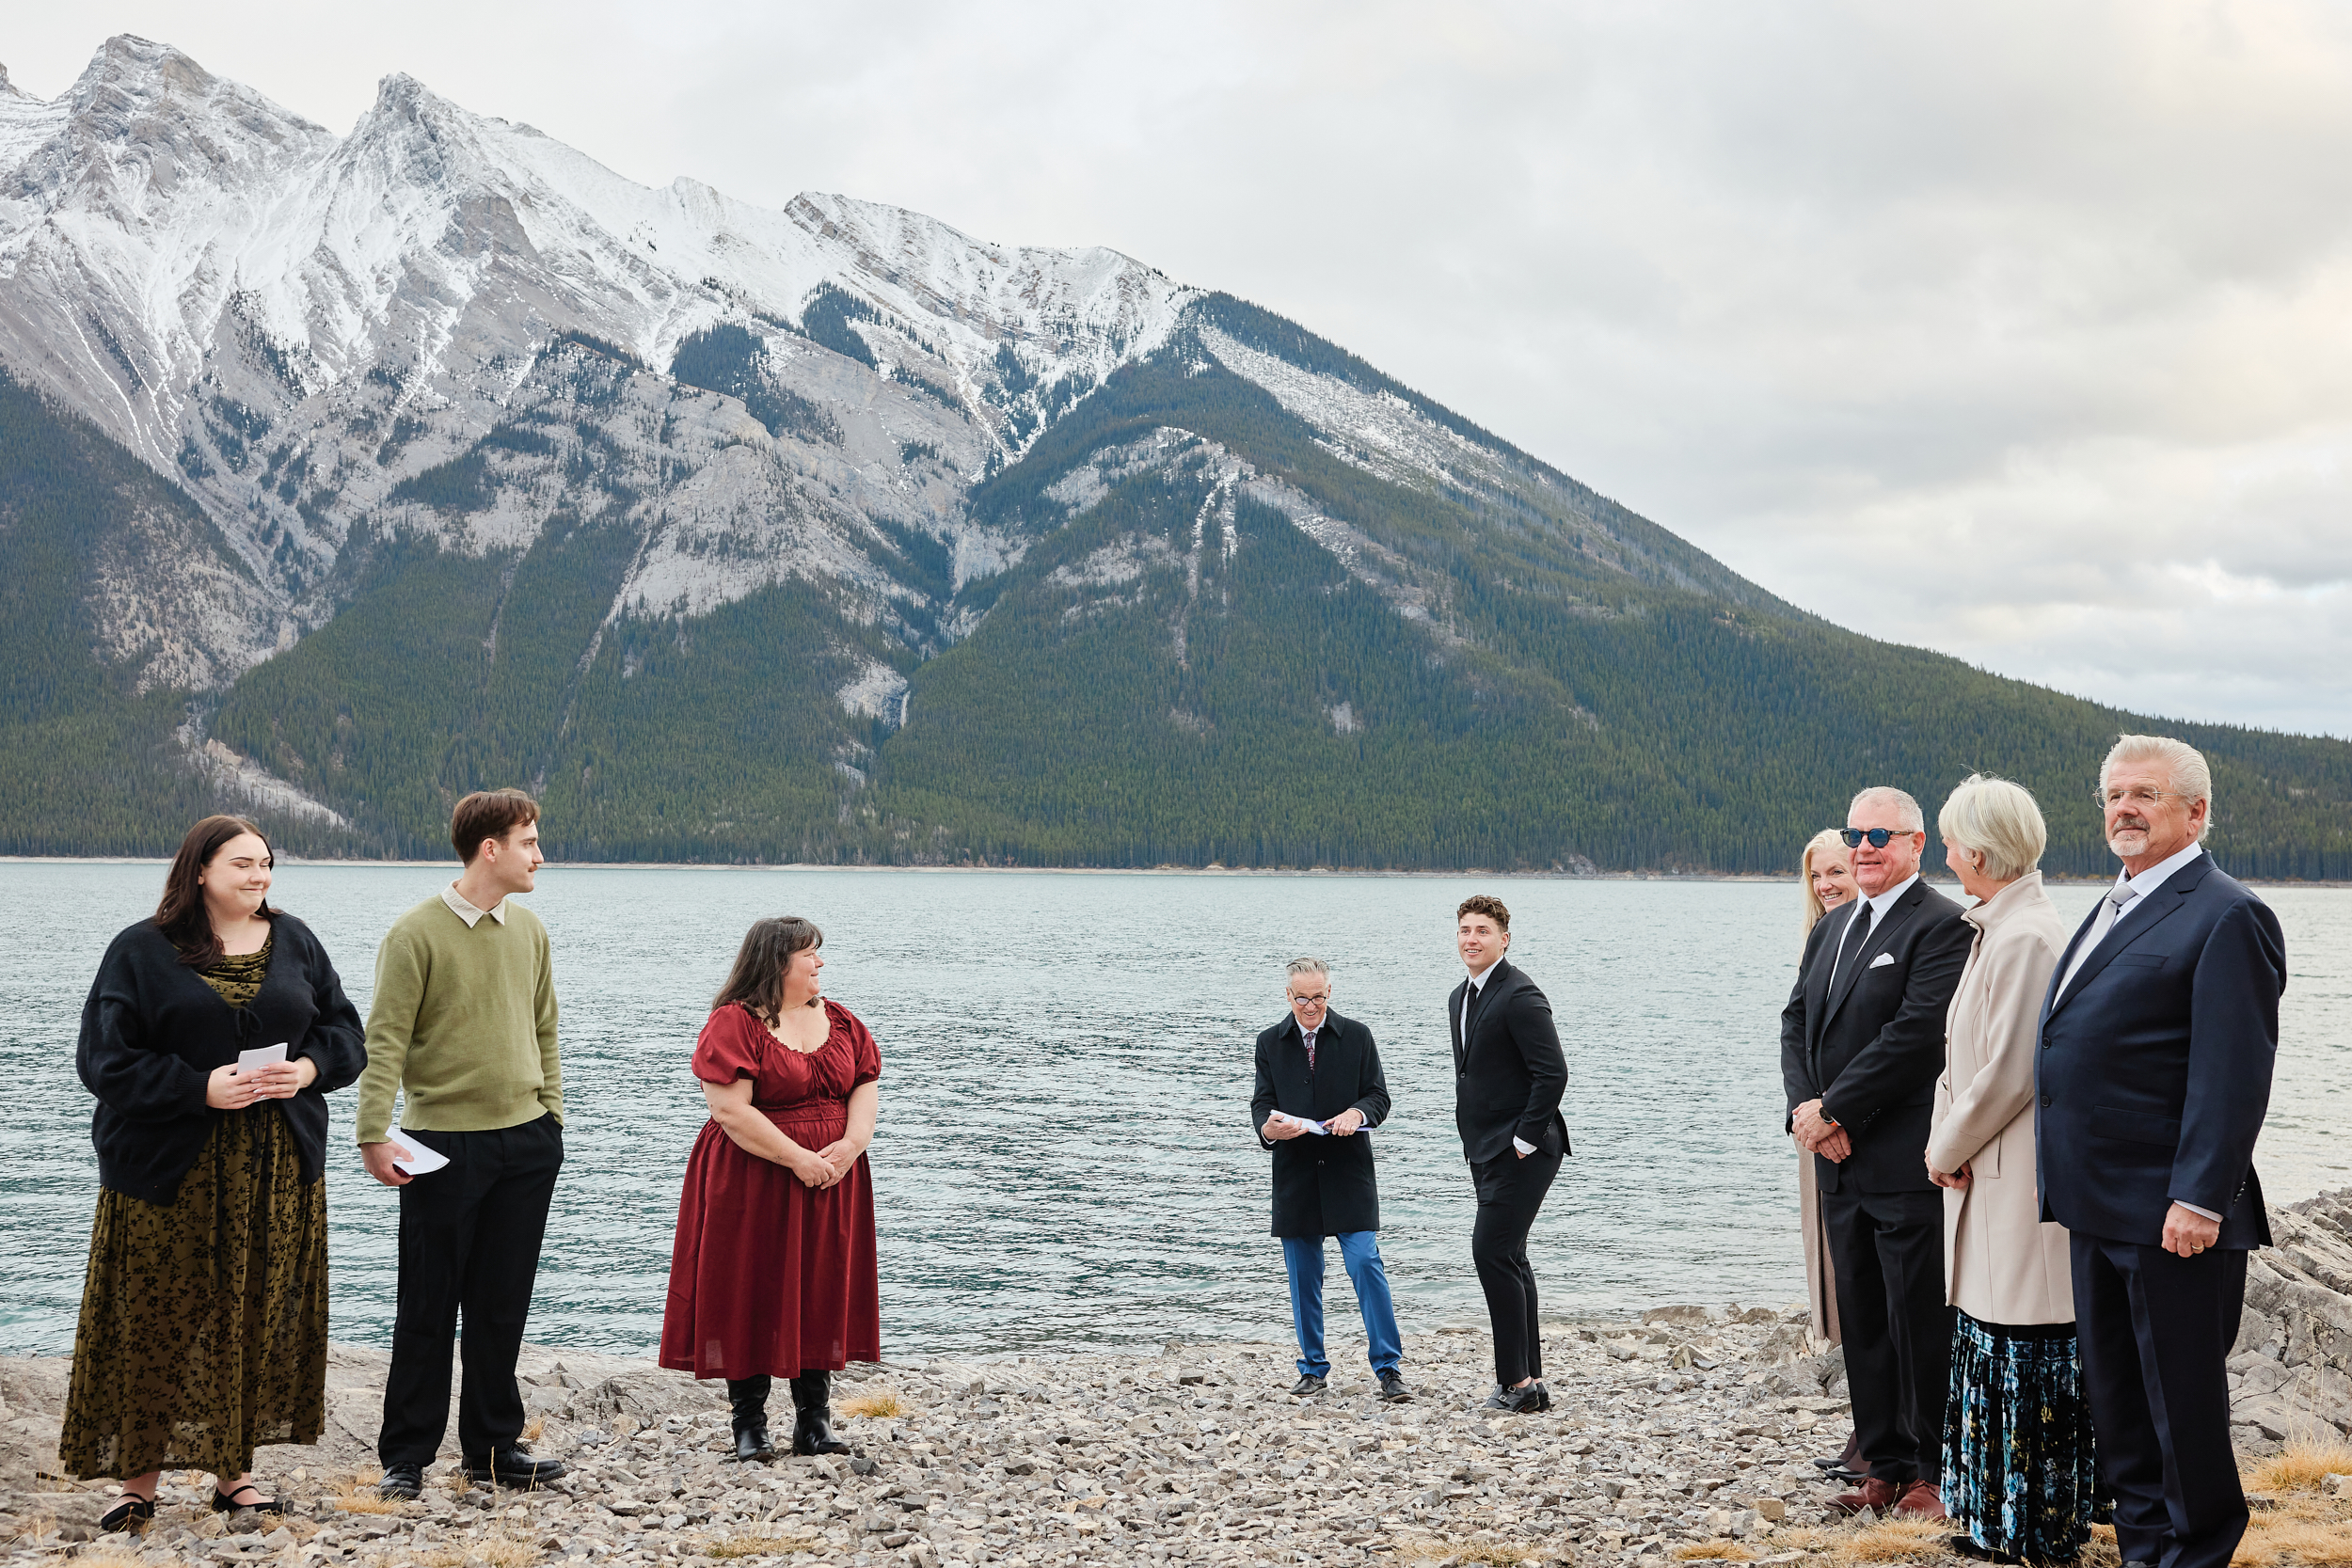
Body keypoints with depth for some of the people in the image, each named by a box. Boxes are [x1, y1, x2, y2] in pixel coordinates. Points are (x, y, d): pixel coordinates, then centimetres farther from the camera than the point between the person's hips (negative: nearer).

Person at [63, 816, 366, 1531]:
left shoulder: (293, 942, 8)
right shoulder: (142, 951, -3)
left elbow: (344, 1029, 12)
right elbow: (105, 1058, -8)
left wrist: (309, 1068, -9)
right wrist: (200, 1088, -18)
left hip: (277, 1169, 3)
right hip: (170, 1170, -3)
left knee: (258, 1319, 6)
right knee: (158, 1322, 0)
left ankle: (234, 1472, 18)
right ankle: (139, 1482, 10)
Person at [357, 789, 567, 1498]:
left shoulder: (528, 929, 10)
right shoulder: (417, 933, -9)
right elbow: (385, 1040, -11)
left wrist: (550, 1117, 13)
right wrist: (374, 1134, -18)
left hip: (525, 1142, 5)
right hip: (444, 1143, -5)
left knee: (502, 1306, 11)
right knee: (429, 1306, 2)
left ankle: (493, 1448, 21)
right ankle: (405, 1457, 12)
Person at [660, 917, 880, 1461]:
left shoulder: (839, 1021, 11)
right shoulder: (733, 1022, -9)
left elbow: (866, 1086, 8)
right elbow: (730, 1109, -17)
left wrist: (852, 1143, -12)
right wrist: (798, 1159, -20)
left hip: (832, 1182, 5)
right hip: (752, 1185, -5)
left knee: (823, 1294, 7)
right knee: (752, 1298, -1)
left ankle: (815, 1421, 15)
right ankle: (749, 1423, 10)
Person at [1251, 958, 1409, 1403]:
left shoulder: (1357, 1036, 5)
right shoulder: (1270, 1043, 9)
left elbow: (1379, 1096, 4)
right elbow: (1261, 1101, 6)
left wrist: (1358, 1113, -18)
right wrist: (1267, 1128, -17)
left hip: (1348, 1170, -2)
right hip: (1294, 1175, 2)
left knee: (1365, 1263, -11)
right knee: (1303, 1276, 6)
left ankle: (1388, 1367, -5)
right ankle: (1313, 1367, 18)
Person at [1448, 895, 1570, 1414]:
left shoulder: (1520, 997, -15)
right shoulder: (1460, 998, 15)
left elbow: (1553, 1073, -20)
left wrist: (1524, 1140, -17)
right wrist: (1474, 1140, 15)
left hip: (1522, 1151, -10)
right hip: (1487, 1152, 10)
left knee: (1492, 1250, -15)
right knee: (1508, 1258, 11)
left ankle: (1517, 1380, -9)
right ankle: (1531, 1381, 16)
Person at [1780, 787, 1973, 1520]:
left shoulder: (1942, 926, -10)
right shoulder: (1832, 927, 16)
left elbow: (1914, 1035, -19)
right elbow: (1797, 1020, 12)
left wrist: (1832, 1111, -15)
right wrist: (1806, 1107, -5)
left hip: (1907, 1163, -8)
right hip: (1841, 1160, 8)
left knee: (1921, 1324, -1)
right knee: (1863, 1323, 14)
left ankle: (1934, 1474, 11)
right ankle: (1886, 1467, 24)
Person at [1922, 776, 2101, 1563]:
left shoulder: (2025, 939, -18)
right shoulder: (1997, 929, 13)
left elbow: (2009, 1072, -19)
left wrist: (1948, 1147, -7)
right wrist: (1949, 1144, 7)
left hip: (2018, 1181, -10)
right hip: (1991, 1179, 10)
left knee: (2024, 1354, -2)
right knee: (1992, 1346, 15)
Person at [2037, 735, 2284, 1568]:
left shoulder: (2227, 916, -12)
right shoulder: (2114, 908, 16)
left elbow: (2234, 1075, -19)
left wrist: (2200, 1198, -23)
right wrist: (2063, 1176, 19)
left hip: (2171, 1215, -9)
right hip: (2100, 1204, 9)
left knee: (2183, 1399, 3)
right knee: (2115, 1399, 17)